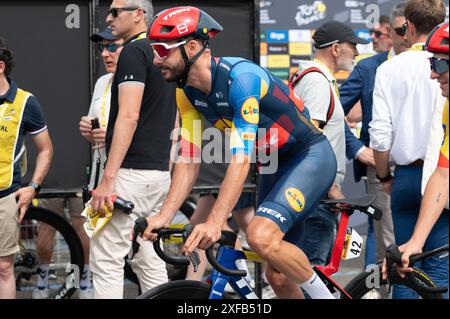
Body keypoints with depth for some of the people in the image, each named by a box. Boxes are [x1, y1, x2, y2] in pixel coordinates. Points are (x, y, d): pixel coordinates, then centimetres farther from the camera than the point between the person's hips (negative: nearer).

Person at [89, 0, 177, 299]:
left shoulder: (133, 51, -11)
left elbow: (129, 116, -20)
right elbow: (172, 121, 22)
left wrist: (108, 177, -22)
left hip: (132, 172, -10)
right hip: (160, 173, 10)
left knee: (106, 261, -8)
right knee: (149, 261, 11)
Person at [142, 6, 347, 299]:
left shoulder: (241, 77, -29)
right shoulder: (188, 92, -4)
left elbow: (241, 159, -34)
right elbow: (188, 161, -3)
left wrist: (214, 223, -40)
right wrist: (163, 217, -15)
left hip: (311, 156, -9)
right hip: (275, 163, 9)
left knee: (261, 236, -28)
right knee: (278, 270, 9)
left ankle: (324, 295, -9)